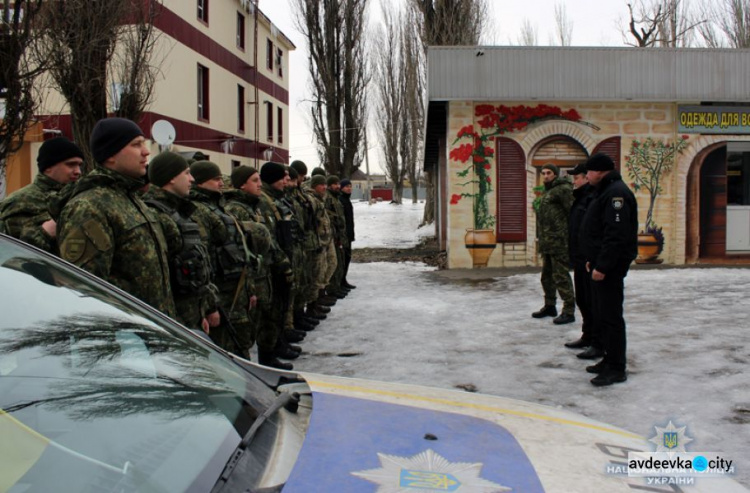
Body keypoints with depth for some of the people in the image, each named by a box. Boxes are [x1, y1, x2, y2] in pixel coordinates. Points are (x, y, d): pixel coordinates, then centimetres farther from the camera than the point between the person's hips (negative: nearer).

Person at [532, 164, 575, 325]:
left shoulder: (563, 189, -9)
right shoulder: (547, 192, 21)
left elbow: (573, 213, -16)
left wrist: (570, 237, -21)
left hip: (559, 242, -10)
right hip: (547, 243, 10)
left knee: (561, 276, -8)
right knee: (547, 275, 17)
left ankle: (569, 311, -3)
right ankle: (550, 306, 30)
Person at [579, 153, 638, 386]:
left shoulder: (616, 193, -17)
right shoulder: (605, 192, 18)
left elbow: (616, 235, -25)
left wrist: (602, 266, -25)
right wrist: (593, 260, 21)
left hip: (610, 266, -11)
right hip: (600, 264, 11)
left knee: (610, 315, -7)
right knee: (600, 313, 16)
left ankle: (616, 368, 0)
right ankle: (611, 359, 25)